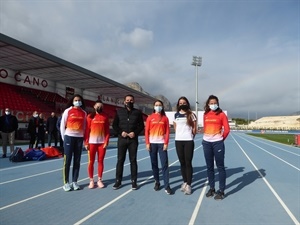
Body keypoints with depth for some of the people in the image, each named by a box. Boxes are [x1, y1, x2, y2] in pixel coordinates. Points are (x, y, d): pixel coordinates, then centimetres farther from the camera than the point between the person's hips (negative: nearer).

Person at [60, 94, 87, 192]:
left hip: (79, 138, 3)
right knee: (67, 161, 0)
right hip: (69, 137, -3)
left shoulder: (84, 113, 8)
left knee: (77, 161, 8)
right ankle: (66, 183, 10)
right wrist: (64, 138, 0)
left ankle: (74, 182, 18)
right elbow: (62, 125, 0)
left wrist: (84, 137, 5)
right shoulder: (68, 111, -2)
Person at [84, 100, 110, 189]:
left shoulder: (105, 117, 6)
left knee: (100, 161, 8)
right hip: (92, 142, -1)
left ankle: (99, 180, 18)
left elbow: (107, 131, 4)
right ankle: (91, 180, 16)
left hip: (102, 142, 2)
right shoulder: (90, 116, 1)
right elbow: (87, 130, -2)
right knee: (91, 162, 4)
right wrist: (86, 142, -7)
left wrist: (106, 141, -4)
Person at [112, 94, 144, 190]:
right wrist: (120, 132, -10)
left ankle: (134, 181, 14)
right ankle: (118, 181, 15)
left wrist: (135, 133, -12)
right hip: (122, 139, 1)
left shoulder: (137, 112, 6)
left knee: (133, 160, 5)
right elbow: (114, 125, 6)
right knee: (120, 160, 4)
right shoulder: (119, 112, 7)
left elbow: (141, 125, 5)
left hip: (133, 139, 0)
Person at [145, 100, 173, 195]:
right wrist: (147, 143, -4)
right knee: (154, 164, 9)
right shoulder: (150, 117, 5)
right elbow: (147, 131, 3)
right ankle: (157, 182, 24)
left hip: (162, 143, -1)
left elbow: (167, 131, 2)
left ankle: (166, 186, -1)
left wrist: (166, 143, -6)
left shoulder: (165, 118, 4)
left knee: (165, 164, -4)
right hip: (152, 143, 1)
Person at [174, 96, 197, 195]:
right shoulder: (176, 115, 9)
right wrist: (179, 134, 8)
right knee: (182, 162, 12)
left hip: (188, 141, -3)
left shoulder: (191, 114, -1)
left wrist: (191, 135, 6)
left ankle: (189, 185, 7)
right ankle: (185, 182, 26)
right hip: (178, 141, 4)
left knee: (188, 163, -1)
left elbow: (194, 128, 2)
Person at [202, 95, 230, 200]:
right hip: (206, 142, 4)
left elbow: (227, 129, -3)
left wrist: (221, 139, 5)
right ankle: (211, 188, 24)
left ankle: (221, 191, 11)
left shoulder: (221, 114, -3)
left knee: (220, 167, 2)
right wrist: (207, 137, 13)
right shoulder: (205, 115, 8)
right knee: (209, 167, 12)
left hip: (218, 143, -4)